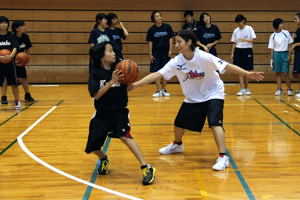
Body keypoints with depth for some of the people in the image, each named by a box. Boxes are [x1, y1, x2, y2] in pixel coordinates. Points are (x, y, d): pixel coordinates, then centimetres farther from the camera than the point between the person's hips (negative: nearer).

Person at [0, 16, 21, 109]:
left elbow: (15, 48, -11)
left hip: (10, 62, 0)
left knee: (13, 83, 2)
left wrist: (11, 56, -30)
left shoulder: (11, 36, 0)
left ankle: (17, 101, 15)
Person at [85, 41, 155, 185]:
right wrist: (111, 81, -30)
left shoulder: (118, 69, -7)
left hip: (119, 112, -1)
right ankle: (103, 159, 41)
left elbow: (127, 89, -2)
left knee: (124, 135, -26)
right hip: (102, 114, 2)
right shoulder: (95, 73, -9)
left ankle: (147, 168, -24)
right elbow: (96, 95, -19)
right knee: (93, 146, 5)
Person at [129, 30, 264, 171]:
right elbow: (158, 74, -18)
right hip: (193, 97, 5)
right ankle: (177, 145, 44)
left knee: (214, 123, -24)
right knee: (179, 123, 13)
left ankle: (223, 157, -19)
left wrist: (247, 74, -29)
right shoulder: (177, 62, -15)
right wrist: (136, 84, -26)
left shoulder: (204, 57, -26)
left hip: (213, 94, -5)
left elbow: (227, 66, -23)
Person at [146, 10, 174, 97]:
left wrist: (170, 50, -3)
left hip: (165, 51, 1)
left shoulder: (167, 27, -2)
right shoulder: (151, 29, -3)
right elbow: (150, 42, 1)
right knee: (156, 71, -1)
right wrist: (150, 54, -3)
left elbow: (170, 39, 3)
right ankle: (158, 91, 5)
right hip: (156, 52, -1)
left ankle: (164, 90, 18)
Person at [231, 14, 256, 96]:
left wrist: (245, 39, -22)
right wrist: (232, 53, 7)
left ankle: (246, 88, 14)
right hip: (238, 50, 3)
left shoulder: (249, 28, -4)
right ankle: (242, 88, 0)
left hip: (247, 50, -3)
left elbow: (253, 39, -8)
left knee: (247, 70, 2)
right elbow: (234, 43, 10)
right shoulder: (236, 31, 6)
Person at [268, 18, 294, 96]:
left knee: (285, 73, -5)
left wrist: (289, 55, -4)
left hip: (285, 54, -1)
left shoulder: (286, 33, 1)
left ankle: (289, 89, 8)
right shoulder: (273, 36, 3)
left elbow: (290, 45, 3)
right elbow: (272, 48, 6)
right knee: (278, 73, 4)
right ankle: (279, 89, 11)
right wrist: (271, 59, 2)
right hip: (276, 54, 1)